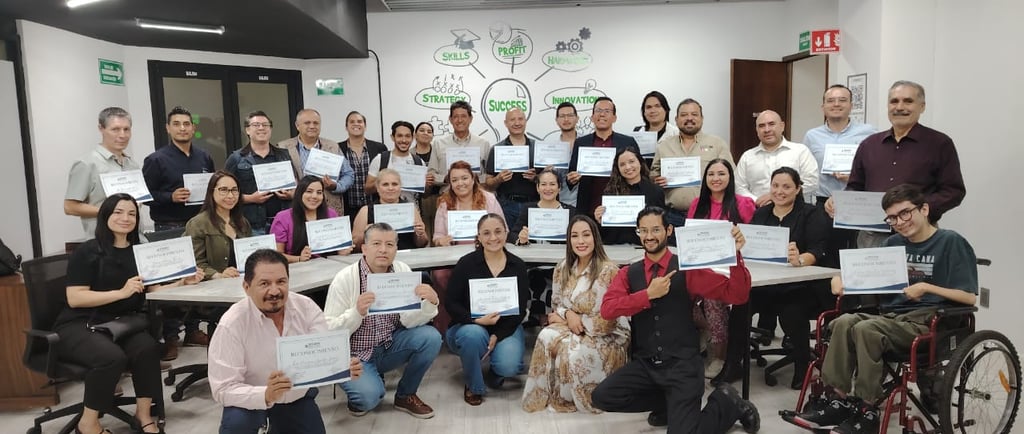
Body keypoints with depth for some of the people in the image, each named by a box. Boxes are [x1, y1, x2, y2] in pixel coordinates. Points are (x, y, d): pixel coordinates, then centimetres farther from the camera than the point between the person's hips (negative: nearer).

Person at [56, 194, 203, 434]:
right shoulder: (87, 252, -4)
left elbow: (154, 290, 10)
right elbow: (75, 298, -13)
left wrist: (183, 282, -6)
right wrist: (121, 292, -21)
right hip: (79, 325, -4)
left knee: (148, 348, -28)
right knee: (112, 356, -34)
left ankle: (144, 414, -14)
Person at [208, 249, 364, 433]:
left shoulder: (307, 307, -16)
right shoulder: (231, 325, -26)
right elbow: (224, 389, -27)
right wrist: (266, 396, -46)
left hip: (299, 396, 4)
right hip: (252, 399, -3)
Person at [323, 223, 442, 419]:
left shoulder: (402, 271, -7)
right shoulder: (345, 279, -16)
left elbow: (409, 321, -11)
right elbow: (329, 330, -18)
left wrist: (430, 303, -31)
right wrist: (357, 312, -36)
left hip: (389, 346, 4)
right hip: (355, 353, -4)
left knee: (430, 337, -19)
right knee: (369, 396, -30)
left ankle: (405, 396, 4)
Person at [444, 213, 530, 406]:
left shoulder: (517, 266, 0)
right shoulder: (466, 263, -7)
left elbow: (520, 309, 0)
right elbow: (450, 303, -6)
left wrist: (498, 335, -14)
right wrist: (477, 320, -22)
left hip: (506, 327, 1)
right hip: (470, 325, -1)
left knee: (509, 366, -27)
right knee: (473, 335, -36)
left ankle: (496, 372, 15)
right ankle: (474, 387, -7)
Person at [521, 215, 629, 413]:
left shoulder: (608, 271, -19)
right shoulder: (562, 269, 0)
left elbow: (607, 322, -19)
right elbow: (556, 306, 8)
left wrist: (570, 319, -13)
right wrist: (568, 314, -16)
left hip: (608, 338, -5)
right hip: (574, 330, 5)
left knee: (571, 352, -31)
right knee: (546, 336, -25)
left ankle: (565, 399, -1)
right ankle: (545, 395, -8)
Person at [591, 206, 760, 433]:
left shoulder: (687, 270, -3)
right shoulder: (628, 274, 3)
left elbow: (736, 295, -9)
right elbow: (607, 309, -12)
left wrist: (735, 254, -22)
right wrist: (648, 295, -20)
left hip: (682, 364, -3)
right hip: (645, 364, 4)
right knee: (601, 397, -15)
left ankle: (727, 402, 16)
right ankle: (671, 404, 9)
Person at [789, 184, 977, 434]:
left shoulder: (951, 243, -2)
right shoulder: (894, 244, 15)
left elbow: (970, 297, -6)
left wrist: (927, 287, -18)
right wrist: (841, 279, -3)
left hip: (927, 322, -5)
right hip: (893, 315, 5)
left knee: (865, 329, -32)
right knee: (844, 322, -26)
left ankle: (867, 411, -22)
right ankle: (837, 399, -24)